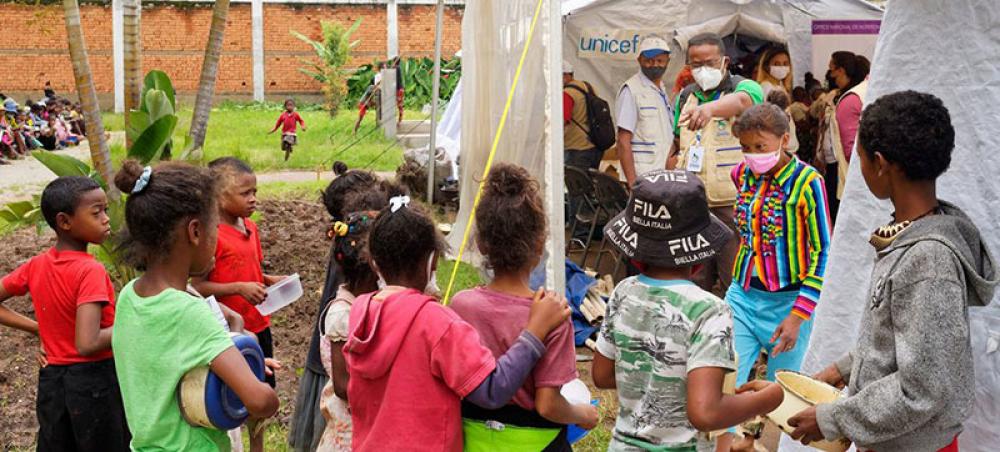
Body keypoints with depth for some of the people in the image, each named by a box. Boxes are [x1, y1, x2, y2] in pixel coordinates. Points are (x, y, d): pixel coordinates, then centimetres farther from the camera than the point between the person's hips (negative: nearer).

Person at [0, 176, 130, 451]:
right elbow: (87, 344, -29)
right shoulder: (90, 271, -21)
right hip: (97, 381, -6)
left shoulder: (36, 266, 0)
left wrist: (37, 328, 6)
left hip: (52, 381, 6)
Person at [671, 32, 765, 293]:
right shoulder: (686, 96, 15)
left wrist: (708, 108, -51)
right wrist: (675, 161, 7)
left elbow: (741, 101, -31)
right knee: (693, 279, 12)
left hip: (733, 202, -6)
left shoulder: (744, 87, -4)